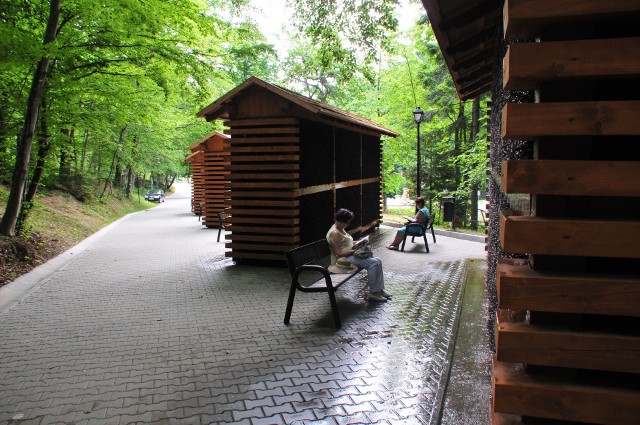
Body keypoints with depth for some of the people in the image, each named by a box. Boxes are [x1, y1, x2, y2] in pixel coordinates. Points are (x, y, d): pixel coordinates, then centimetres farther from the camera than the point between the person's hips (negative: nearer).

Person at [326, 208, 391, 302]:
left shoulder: (341, 229, 13)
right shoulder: (334, 233, -19)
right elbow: (338, 253, -24)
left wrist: (357, 243, 9)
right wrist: (354, 251, -21)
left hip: (350, 255, 11)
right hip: (343, 259, -11)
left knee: (378, 261, -2)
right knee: (373, 263, -23)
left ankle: (379, 289, -1)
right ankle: (373, 293, -16)